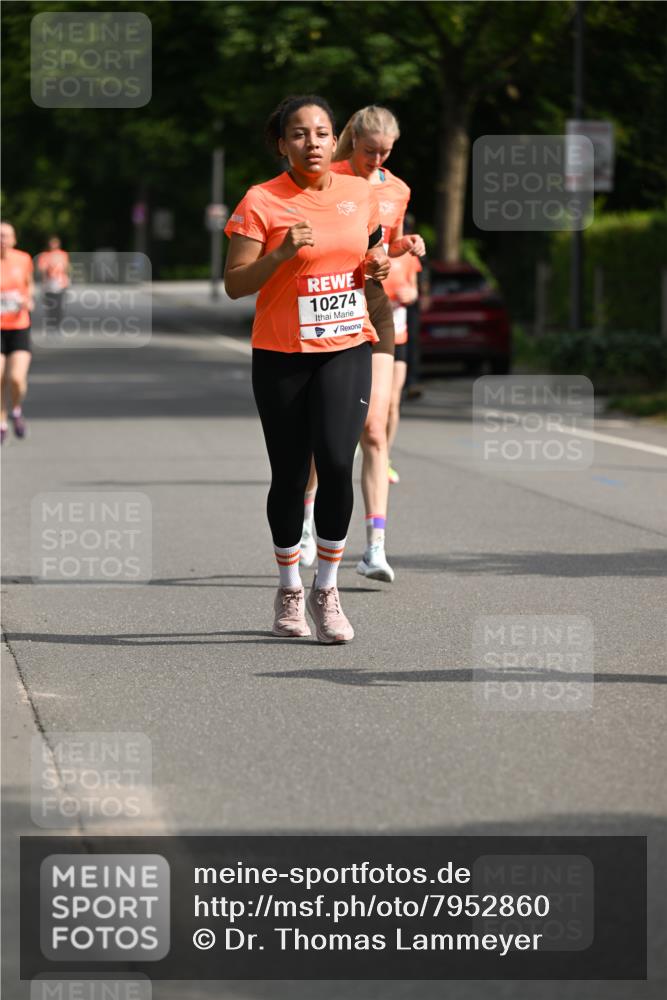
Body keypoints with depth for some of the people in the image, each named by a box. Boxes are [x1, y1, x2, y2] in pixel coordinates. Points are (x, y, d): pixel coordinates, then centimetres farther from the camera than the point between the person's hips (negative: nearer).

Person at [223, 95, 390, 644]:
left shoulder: (361, 193, 6)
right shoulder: (261, 202, -7)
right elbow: (235, 284, -9)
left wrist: (379, 263, 1)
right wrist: (281, 254, -24)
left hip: (347, 349, 2)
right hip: (282, 355, -2)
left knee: (336, 461, -15)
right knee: (290, 476, 3)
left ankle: (327, 588, 0)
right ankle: (289, 588, 25)